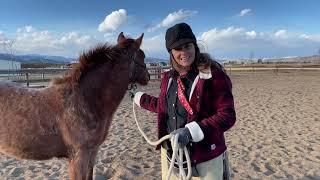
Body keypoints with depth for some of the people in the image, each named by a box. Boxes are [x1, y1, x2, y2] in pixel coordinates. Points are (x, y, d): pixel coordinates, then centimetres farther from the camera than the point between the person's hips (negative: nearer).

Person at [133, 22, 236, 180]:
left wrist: (191, 131, -29)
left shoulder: (214, 74, -17)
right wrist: (141, 98, 27)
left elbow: (227, 115, -19)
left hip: (205, 157, -5)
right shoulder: (169, 77, 3)